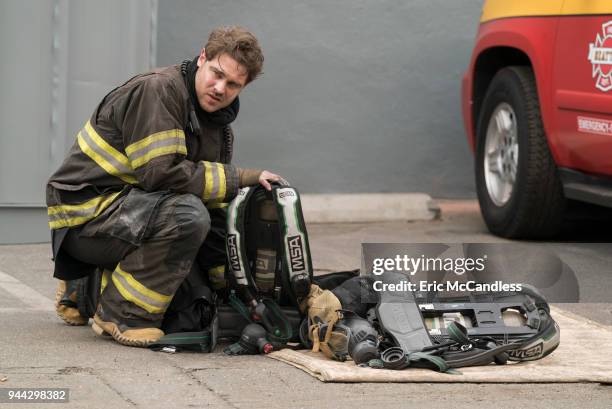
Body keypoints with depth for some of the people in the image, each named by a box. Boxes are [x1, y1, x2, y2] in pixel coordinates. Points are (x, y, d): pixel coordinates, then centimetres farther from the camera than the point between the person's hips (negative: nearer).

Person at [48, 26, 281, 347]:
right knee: (187, 215, -28)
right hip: (84, 210, -9)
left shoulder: (219, 127, 10)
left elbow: (216, 211, 12)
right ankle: (122, 314, -15)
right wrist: (240, 178, -19)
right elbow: (160, 172, -26)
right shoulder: (157, 89, -17)